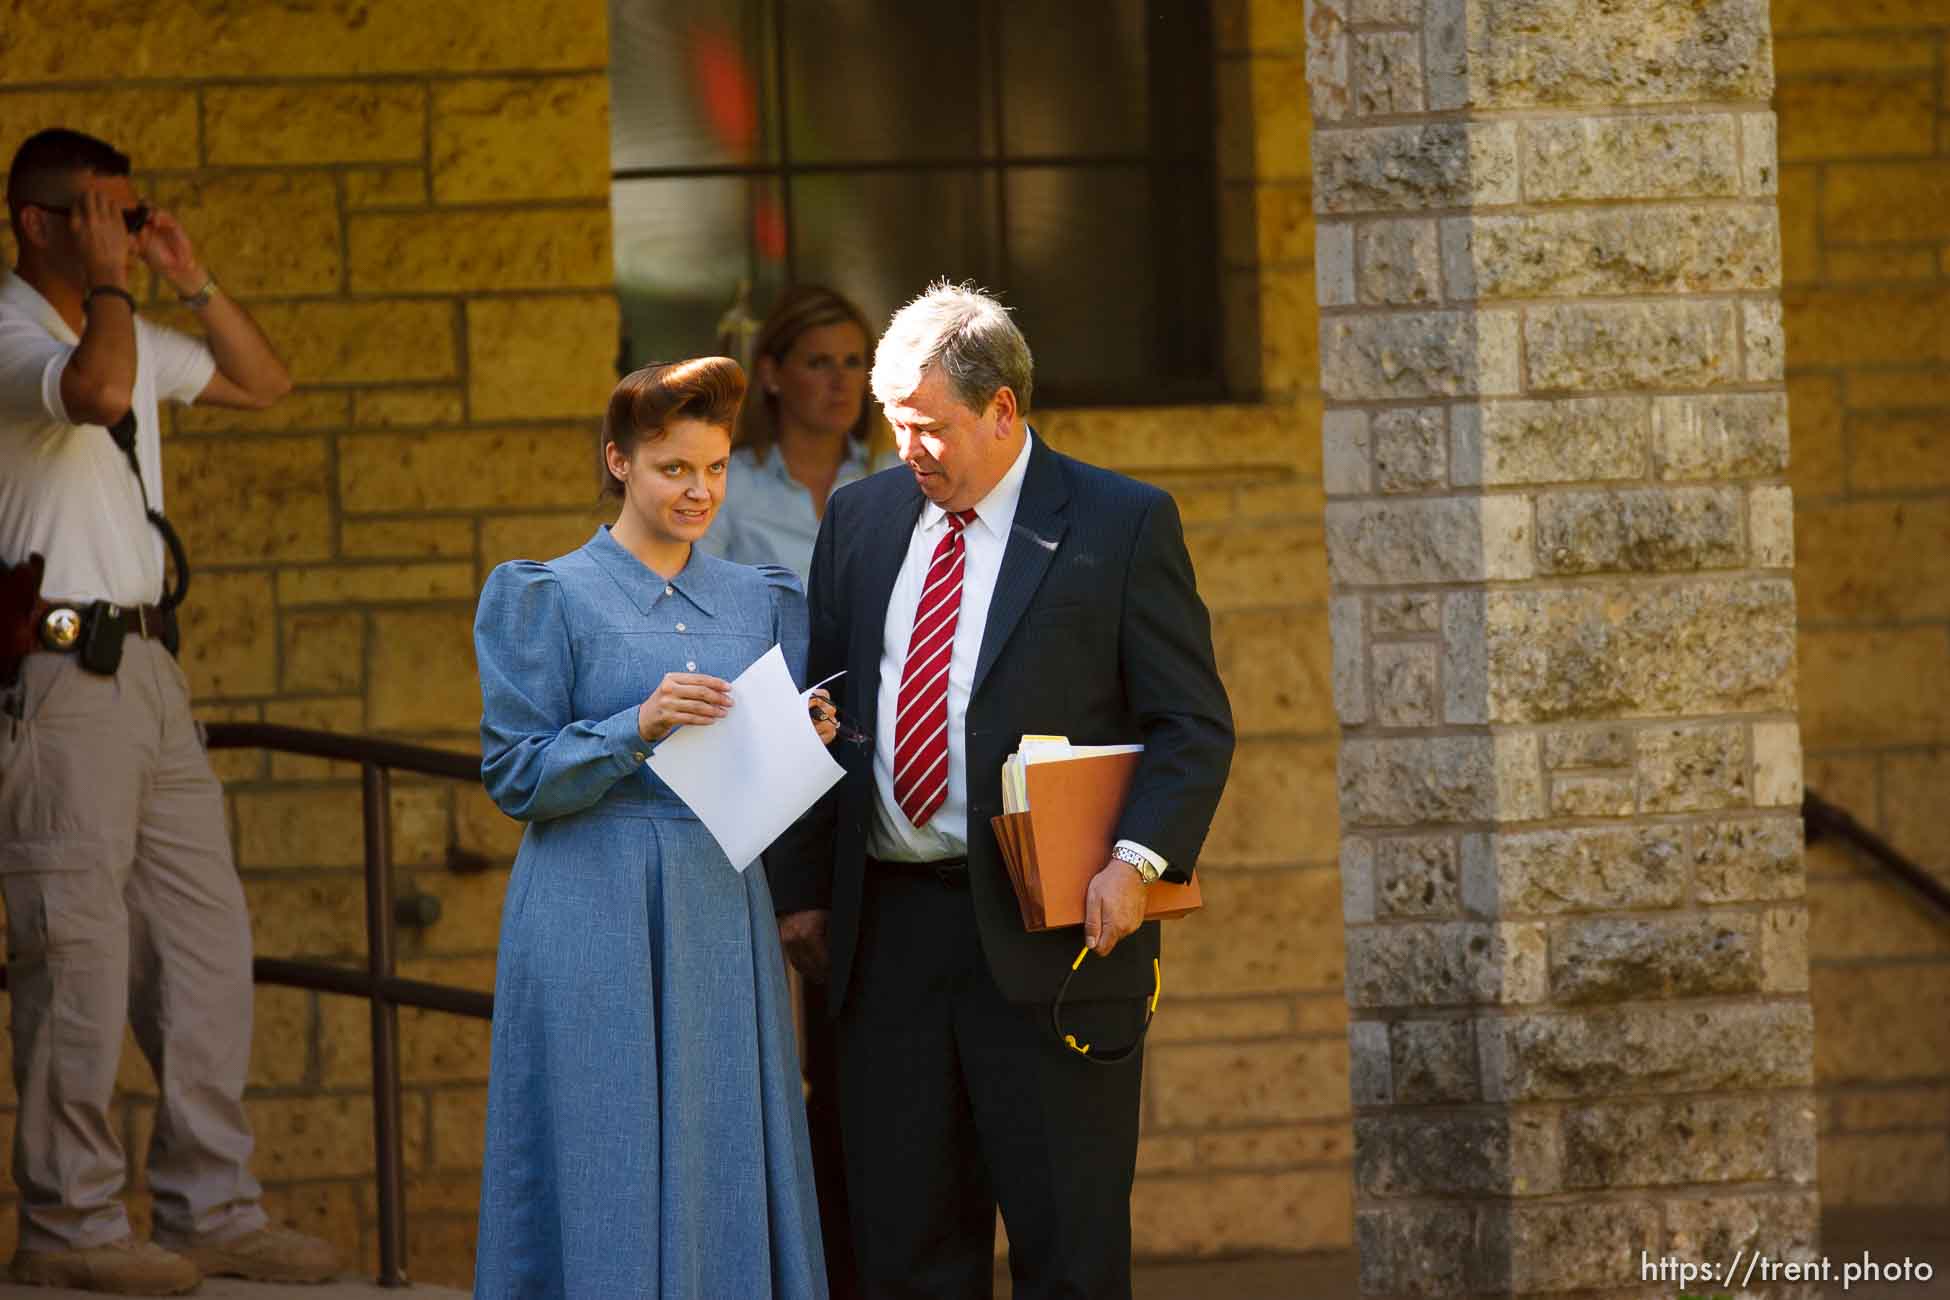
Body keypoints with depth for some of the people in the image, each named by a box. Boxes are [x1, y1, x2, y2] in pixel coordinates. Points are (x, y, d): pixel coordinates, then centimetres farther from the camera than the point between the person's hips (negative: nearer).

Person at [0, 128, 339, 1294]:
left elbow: (264, 382, 26)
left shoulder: (129, 333, 17)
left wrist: (192, 280, 14)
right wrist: (109, 280, -15)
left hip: (145, 669, 9)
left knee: (207, 938, 8)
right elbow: (99, 390, -31)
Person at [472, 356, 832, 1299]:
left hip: (724, 912, 4)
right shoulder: (547, 599, 0)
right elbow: (515, 774, -5)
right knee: (607, 1183, -4)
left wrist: (805, 740, -7)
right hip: (597, 920, -4)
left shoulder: (760, 602, 13)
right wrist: (638, 728, -18)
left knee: (727, 1178, 3)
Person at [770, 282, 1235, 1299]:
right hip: (887, 934, 4)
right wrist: (802, 887, 9)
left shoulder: (1121, 524, -2)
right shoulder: (863, 517, 12)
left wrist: (1139, 859, -18)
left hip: (1047, 939, -4)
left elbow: (1194, 725, -3)